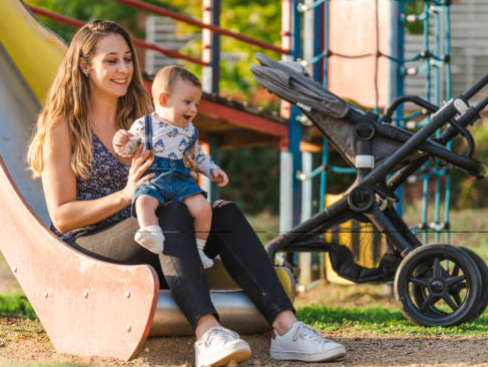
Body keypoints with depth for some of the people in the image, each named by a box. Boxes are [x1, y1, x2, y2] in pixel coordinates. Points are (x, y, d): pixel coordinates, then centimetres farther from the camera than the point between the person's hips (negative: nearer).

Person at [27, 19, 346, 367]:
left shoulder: (138, 120, 18)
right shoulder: (63, 128, -1)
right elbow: (61, 217, -8)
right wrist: (124, 196, -20)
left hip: (143, 243, 6)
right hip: (85, 246, -6)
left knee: (224, 213, -20)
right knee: (173, 214, -34)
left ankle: (286, 327, -37)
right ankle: (207, 333, -57)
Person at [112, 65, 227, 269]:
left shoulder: (190, 130, 18)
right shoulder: (143, 125, 6)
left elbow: (198, 156, 29)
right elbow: (128, 150, 11)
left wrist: (213, 170, 16)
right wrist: (121, 143, -11)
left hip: (182, 181, 3)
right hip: (152, 181, -3)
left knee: (203, 208, -22)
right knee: (144, 201, -36)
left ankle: (198, 250, -9)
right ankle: (153, 237, -55)